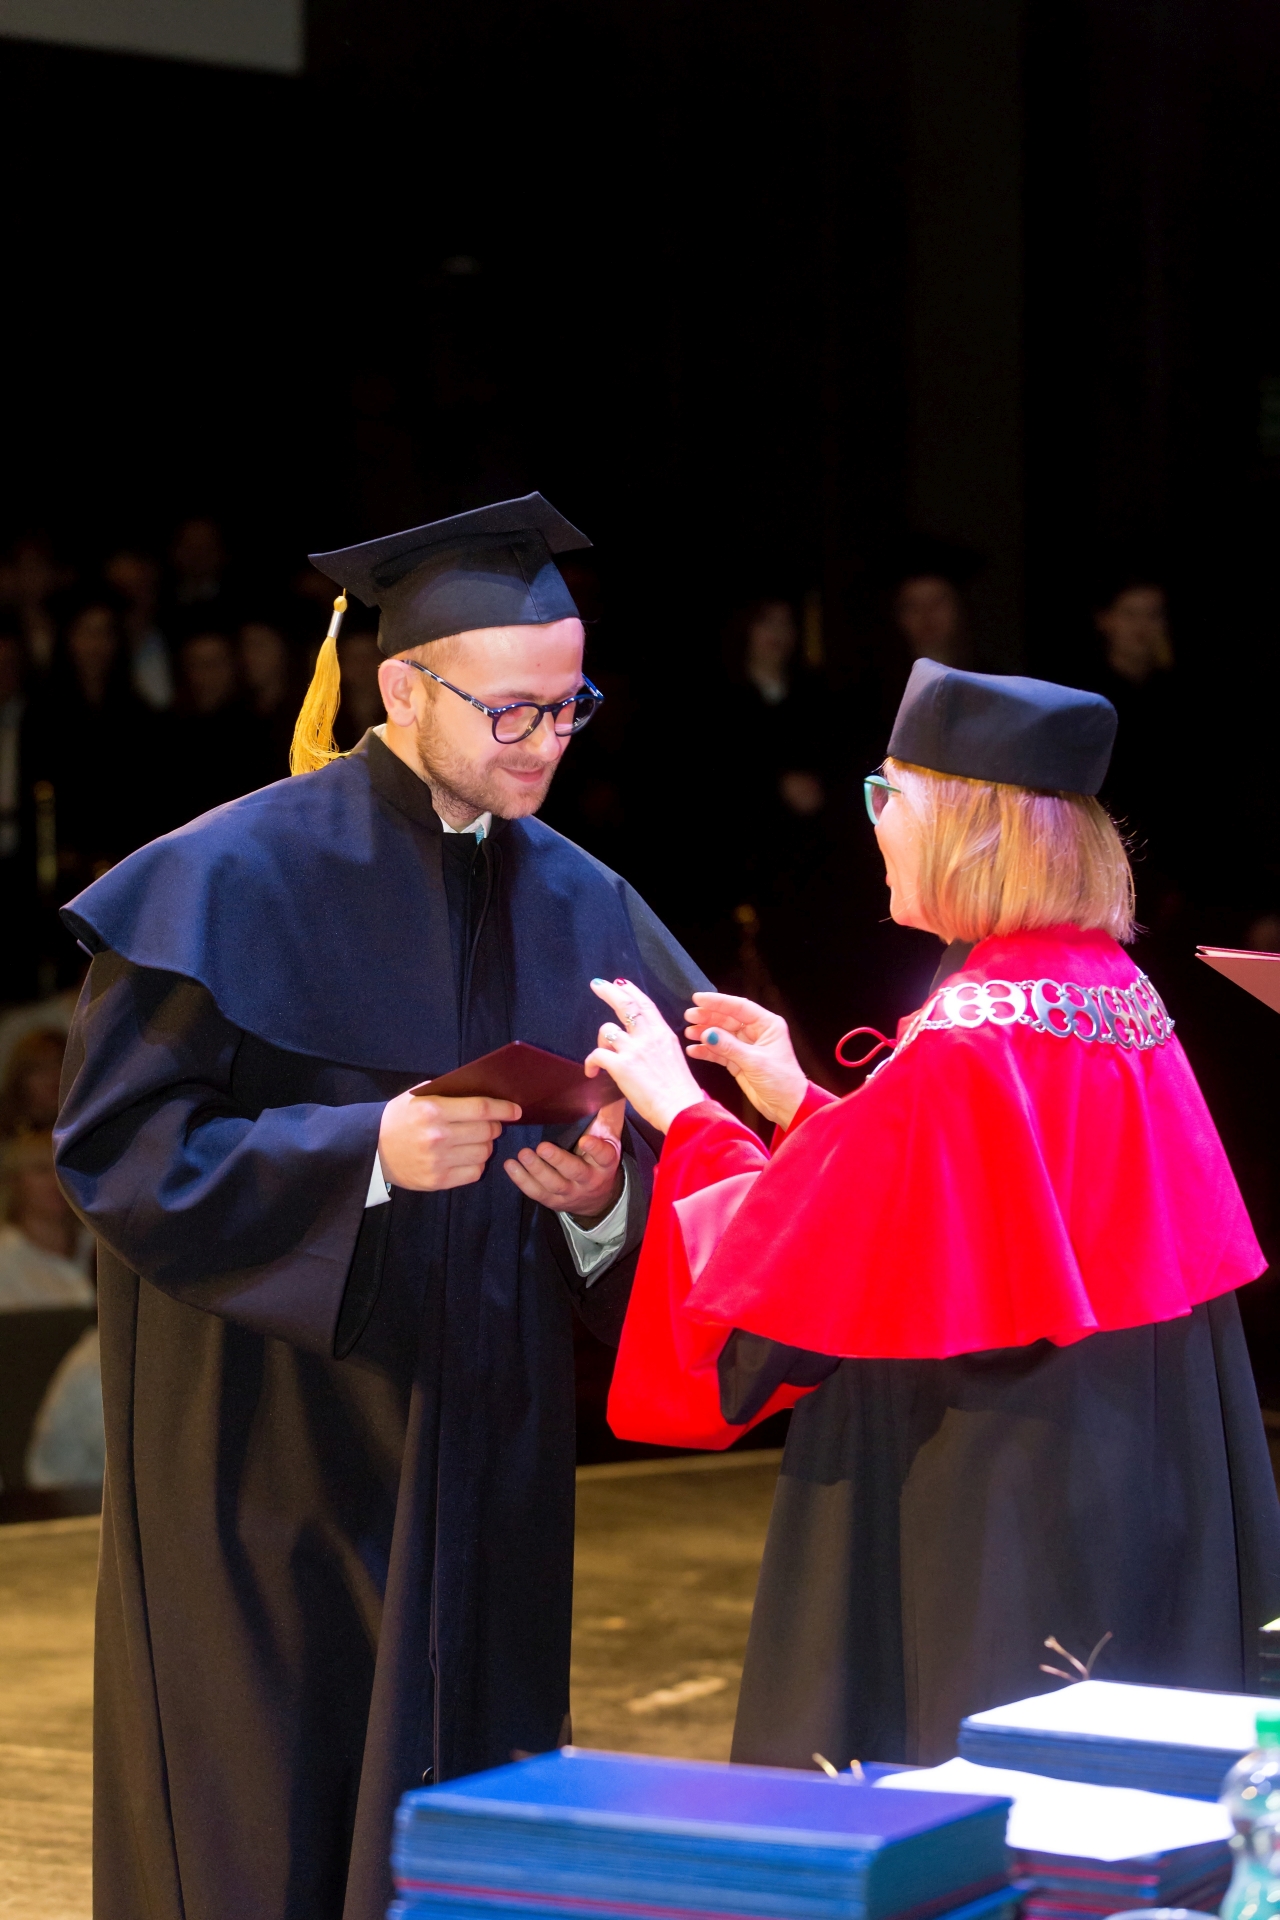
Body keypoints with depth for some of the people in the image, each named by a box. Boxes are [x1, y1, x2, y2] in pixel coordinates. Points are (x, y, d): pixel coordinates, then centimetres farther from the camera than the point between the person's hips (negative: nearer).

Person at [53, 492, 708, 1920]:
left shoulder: (577, 909, 8)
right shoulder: (240, 879, -9)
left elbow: (669, 1168, 10)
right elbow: (116, 1143, -13)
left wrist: (605, 1198, -14)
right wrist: (369, 1154, -23)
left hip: (479, 1460, 5)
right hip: (275, 1445, -5)